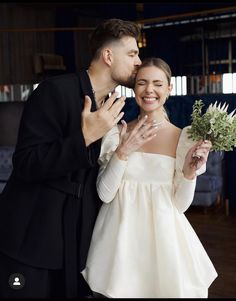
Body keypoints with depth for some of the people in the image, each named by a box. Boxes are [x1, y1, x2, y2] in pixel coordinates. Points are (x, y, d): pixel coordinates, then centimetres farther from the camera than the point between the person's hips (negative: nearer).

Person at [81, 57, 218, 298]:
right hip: (120, 235, 1)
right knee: (120, 289, 16)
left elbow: (180, 204, -2)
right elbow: (105, 194, -9)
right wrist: (123, 151, -19)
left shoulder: (183, 137, -5)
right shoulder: (117, 133, -2)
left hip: (162, 235, 0)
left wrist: (190, 172, -19)